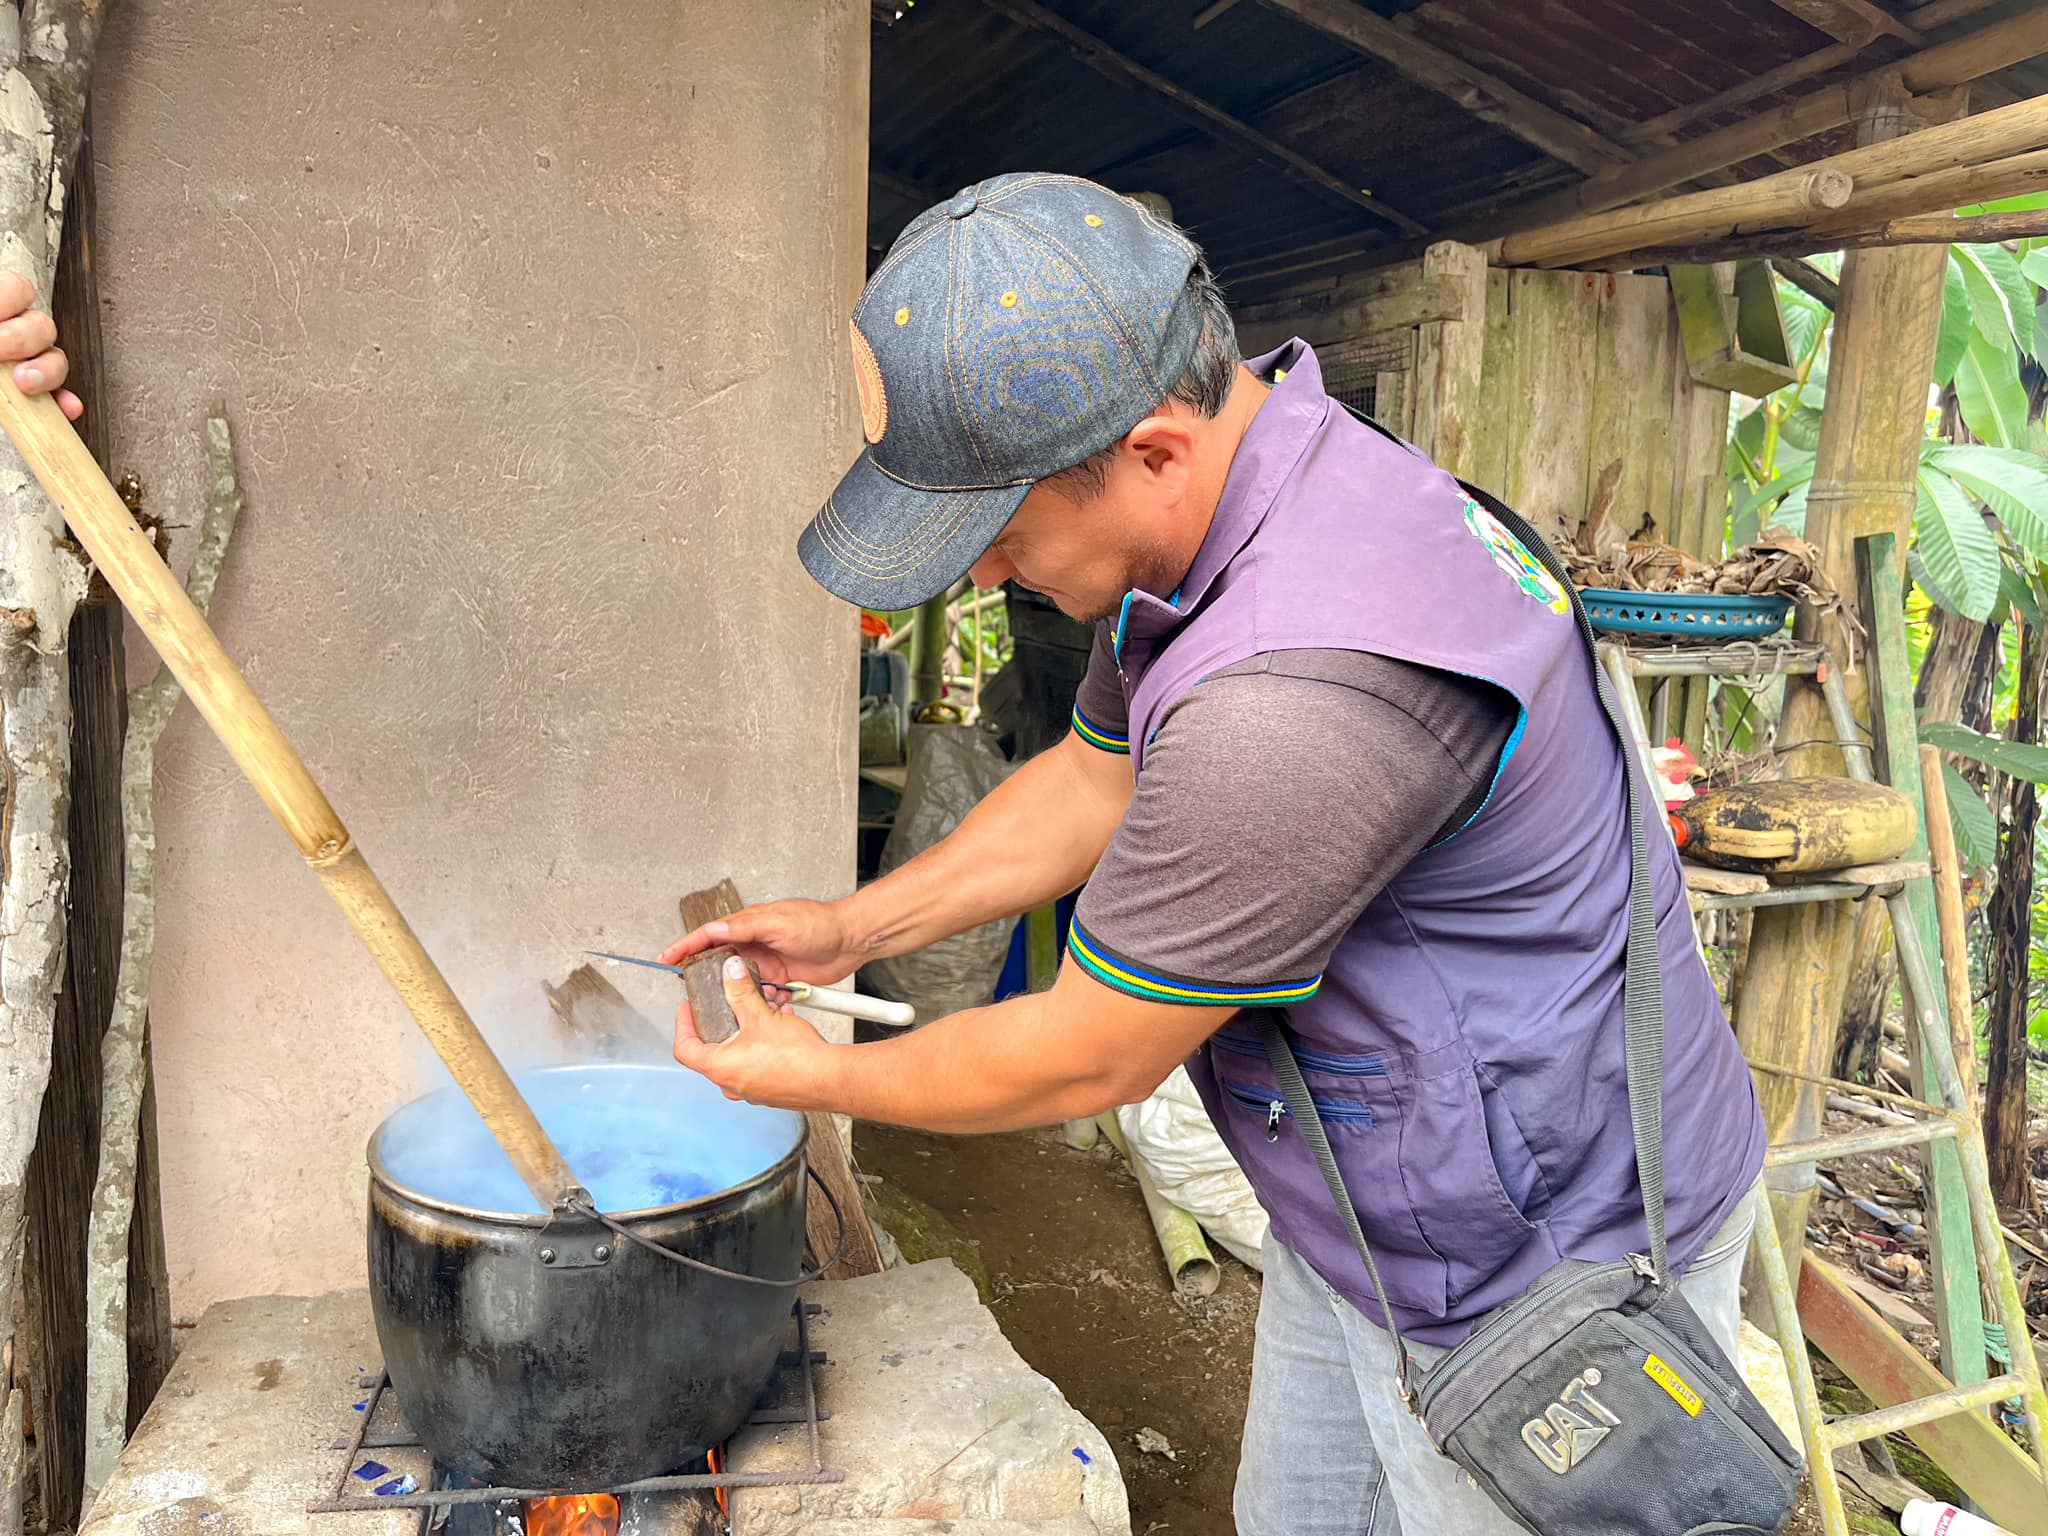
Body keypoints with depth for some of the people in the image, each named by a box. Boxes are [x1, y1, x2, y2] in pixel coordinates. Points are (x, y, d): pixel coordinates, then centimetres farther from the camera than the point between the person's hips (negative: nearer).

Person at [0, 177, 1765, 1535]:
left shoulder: (1295, 693, -38)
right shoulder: (1243, 490, -4)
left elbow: (1085, 1060, -25)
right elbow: (1097, 776, 10)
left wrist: (816, 1076, -7)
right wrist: (861, 923, 6)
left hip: (1529, 1275, -9)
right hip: (1360, 1217, 9)